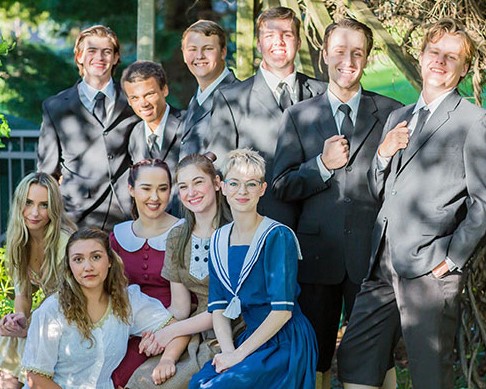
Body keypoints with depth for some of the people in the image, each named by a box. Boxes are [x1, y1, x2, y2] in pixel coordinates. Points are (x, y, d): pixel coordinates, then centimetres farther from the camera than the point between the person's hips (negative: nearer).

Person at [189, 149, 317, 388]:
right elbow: (218, 308, 7)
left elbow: (282, 309, -15)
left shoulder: (278, 237, -10)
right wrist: (228, 351, -11)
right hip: (250, 337, 5)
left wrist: (239, 354, -15)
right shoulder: (219, 241, 9)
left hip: (286, 343, -5)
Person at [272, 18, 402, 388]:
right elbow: (283, 187, 2)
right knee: (315, 354, 8)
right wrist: (322, 164, -11)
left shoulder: (391, 114, 6)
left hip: (372, 250, -1)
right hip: (319, 250, 1)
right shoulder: (298, 116, 9)